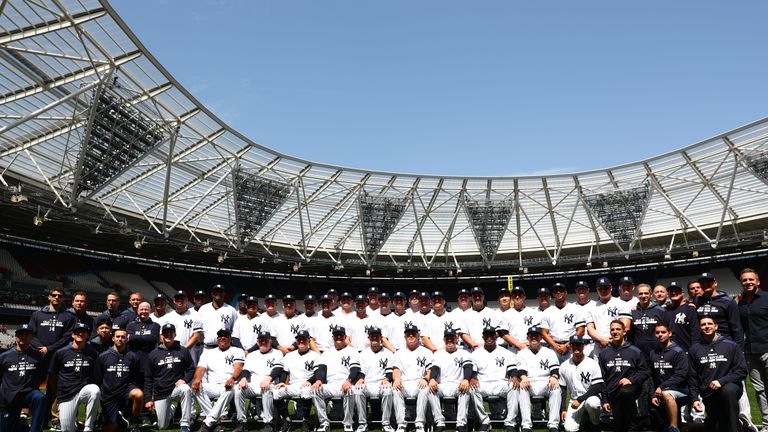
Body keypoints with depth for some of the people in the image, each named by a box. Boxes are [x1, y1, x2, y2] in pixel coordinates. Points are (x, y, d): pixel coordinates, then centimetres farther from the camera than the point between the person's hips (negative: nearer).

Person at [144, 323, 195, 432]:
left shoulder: (183, 351, 2)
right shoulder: (153, 354, 4)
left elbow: (191, 370, 6)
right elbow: (148, 379, 6)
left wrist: (185, 379, -15)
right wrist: (148, 399, 1)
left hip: (177, 389, -1)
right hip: (160, 394, 2)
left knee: (186, 389, -36)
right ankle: (171, 410, 37)